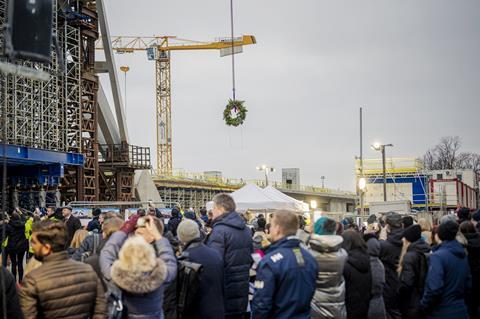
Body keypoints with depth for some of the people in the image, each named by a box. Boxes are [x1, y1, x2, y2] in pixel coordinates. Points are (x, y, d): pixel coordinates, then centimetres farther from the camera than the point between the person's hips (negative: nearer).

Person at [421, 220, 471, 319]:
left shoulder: (437, 256, -18)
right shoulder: (463, 254, 6)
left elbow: (434, 289, -25)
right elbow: (468, 283, 13)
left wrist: (424, 305, -11)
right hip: (461, 310, 7)